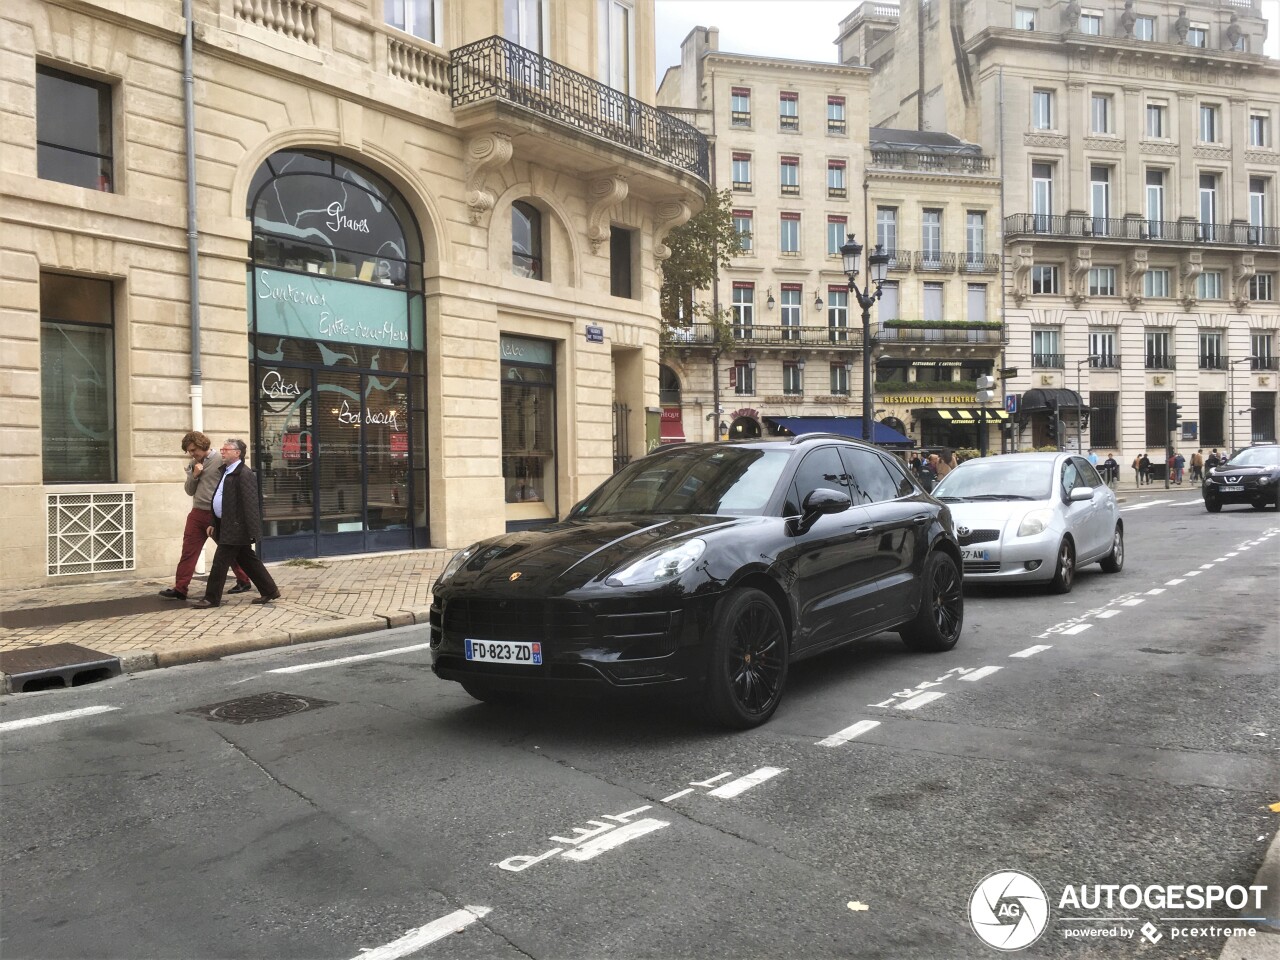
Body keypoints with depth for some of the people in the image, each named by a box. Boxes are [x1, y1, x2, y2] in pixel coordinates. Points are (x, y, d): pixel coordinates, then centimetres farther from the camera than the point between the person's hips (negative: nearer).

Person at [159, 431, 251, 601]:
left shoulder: (220, 461, -9)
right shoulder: (192, 464, 10)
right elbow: (189, 491, 11)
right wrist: (194, 475, -6)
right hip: (198, 513, 5)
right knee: (188, 551, 1)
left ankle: (244, 581, 21)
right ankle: (179, 589, 3)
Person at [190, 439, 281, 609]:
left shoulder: (244, 474, -16)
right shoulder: (226, 471, 14)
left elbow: (250, 504, -20)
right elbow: (220, 500, 20)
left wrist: (252, 531, -23)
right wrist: (213, 523, 18)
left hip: (236, 527, -10)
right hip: (227, 526, 10)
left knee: (220, 562, -4)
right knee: (248, 561, 13)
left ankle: (212, 598, 6)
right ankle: (270, 591, 20)